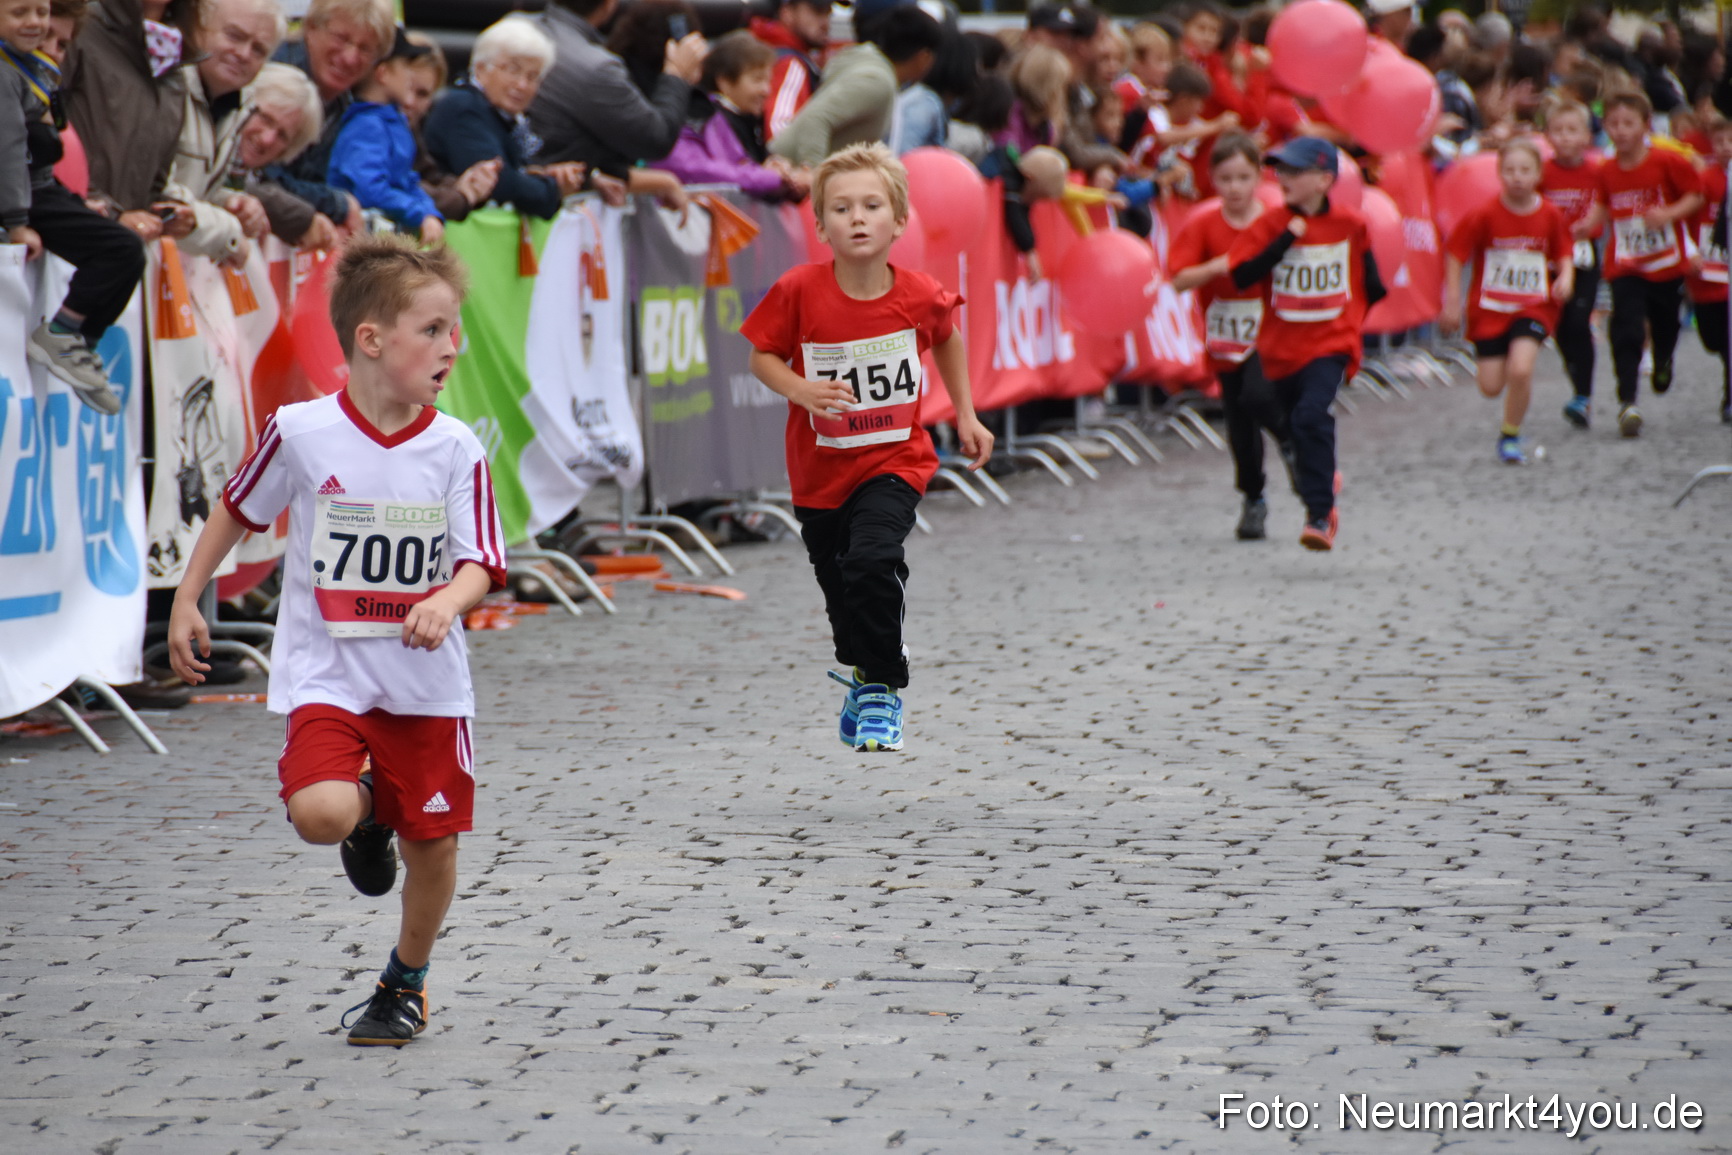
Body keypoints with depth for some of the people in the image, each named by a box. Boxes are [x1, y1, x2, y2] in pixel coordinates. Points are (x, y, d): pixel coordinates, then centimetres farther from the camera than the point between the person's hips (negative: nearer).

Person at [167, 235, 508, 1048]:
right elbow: (236, 511, 8)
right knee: (320, 814, -24)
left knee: (431, 844, 7)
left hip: (426, 684, 2)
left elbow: (478, 564, -8)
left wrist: (447, 602, -30)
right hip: (325, 676, -2)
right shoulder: (301, 433, -9)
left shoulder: (455, 450, -6)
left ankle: (406, 983, 34)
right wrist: (187, 605, 11)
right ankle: (366, 812, 15)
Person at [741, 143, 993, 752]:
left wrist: (965, 415, 14)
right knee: (838, 587, 17)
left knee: (872, 563, -26)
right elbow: (762, 354, -5)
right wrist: (800, 390, -25)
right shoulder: (799, 292, -16)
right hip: (820, 467, 2)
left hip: (893, 461, -2)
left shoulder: (920, 296, -13)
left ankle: (882, 693, -10)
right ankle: (864, 672, 47)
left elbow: (947, 337, 10)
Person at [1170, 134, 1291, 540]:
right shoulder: (1203, 226, -3)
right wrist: (1216, 267, -24)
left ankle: (1291, 438, 6)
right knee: (1239, 427, 7)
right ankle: (1253, 502, 27)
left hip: (1270, 336, -2)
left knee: (1257, 397, -27)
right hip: (1226, 339, 2)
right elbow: (1179, 280, -10)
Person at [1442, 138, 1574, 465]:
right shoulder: (1484, 216, -10)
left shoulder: (1550, 215, -5)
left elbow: (1564, 252, 11)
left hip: (1534, 307, 0)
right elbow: (1455, 254, -2)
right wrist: (1452, 302, -3)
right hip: (1489, 309, 0)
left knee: (1520, 370, -23)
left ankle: (1510, 436, -1)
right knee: (1491, 386, -1)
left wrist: (1565, 276, -11)